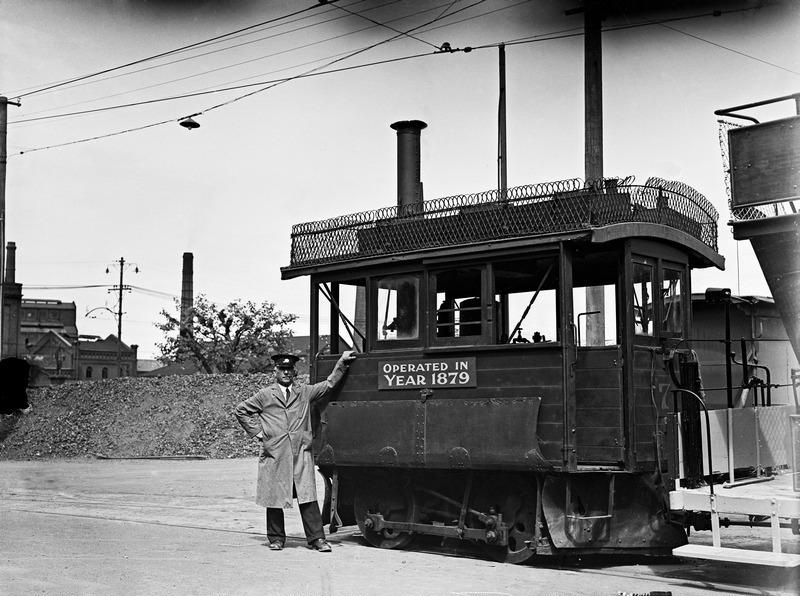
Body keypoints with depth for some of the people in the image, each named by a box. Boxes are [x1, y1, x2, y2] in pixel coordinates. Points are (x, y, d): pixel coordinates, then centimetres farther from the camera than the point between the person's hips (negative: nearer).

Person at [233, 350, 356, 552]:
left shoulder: (305, 393, 16)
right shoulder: (265, 396, 10)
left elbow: (329, 384, 16)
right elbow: (240, 410, 15)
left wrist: (342, 363, 8)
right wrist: (257, 431, 7)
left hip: (301, 454, 1)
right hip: (274, 454, -1)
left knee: (308, 497, -6)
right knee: (274, 497, 4)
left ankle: (316, 538, -4)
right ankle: (276, 538, 16)